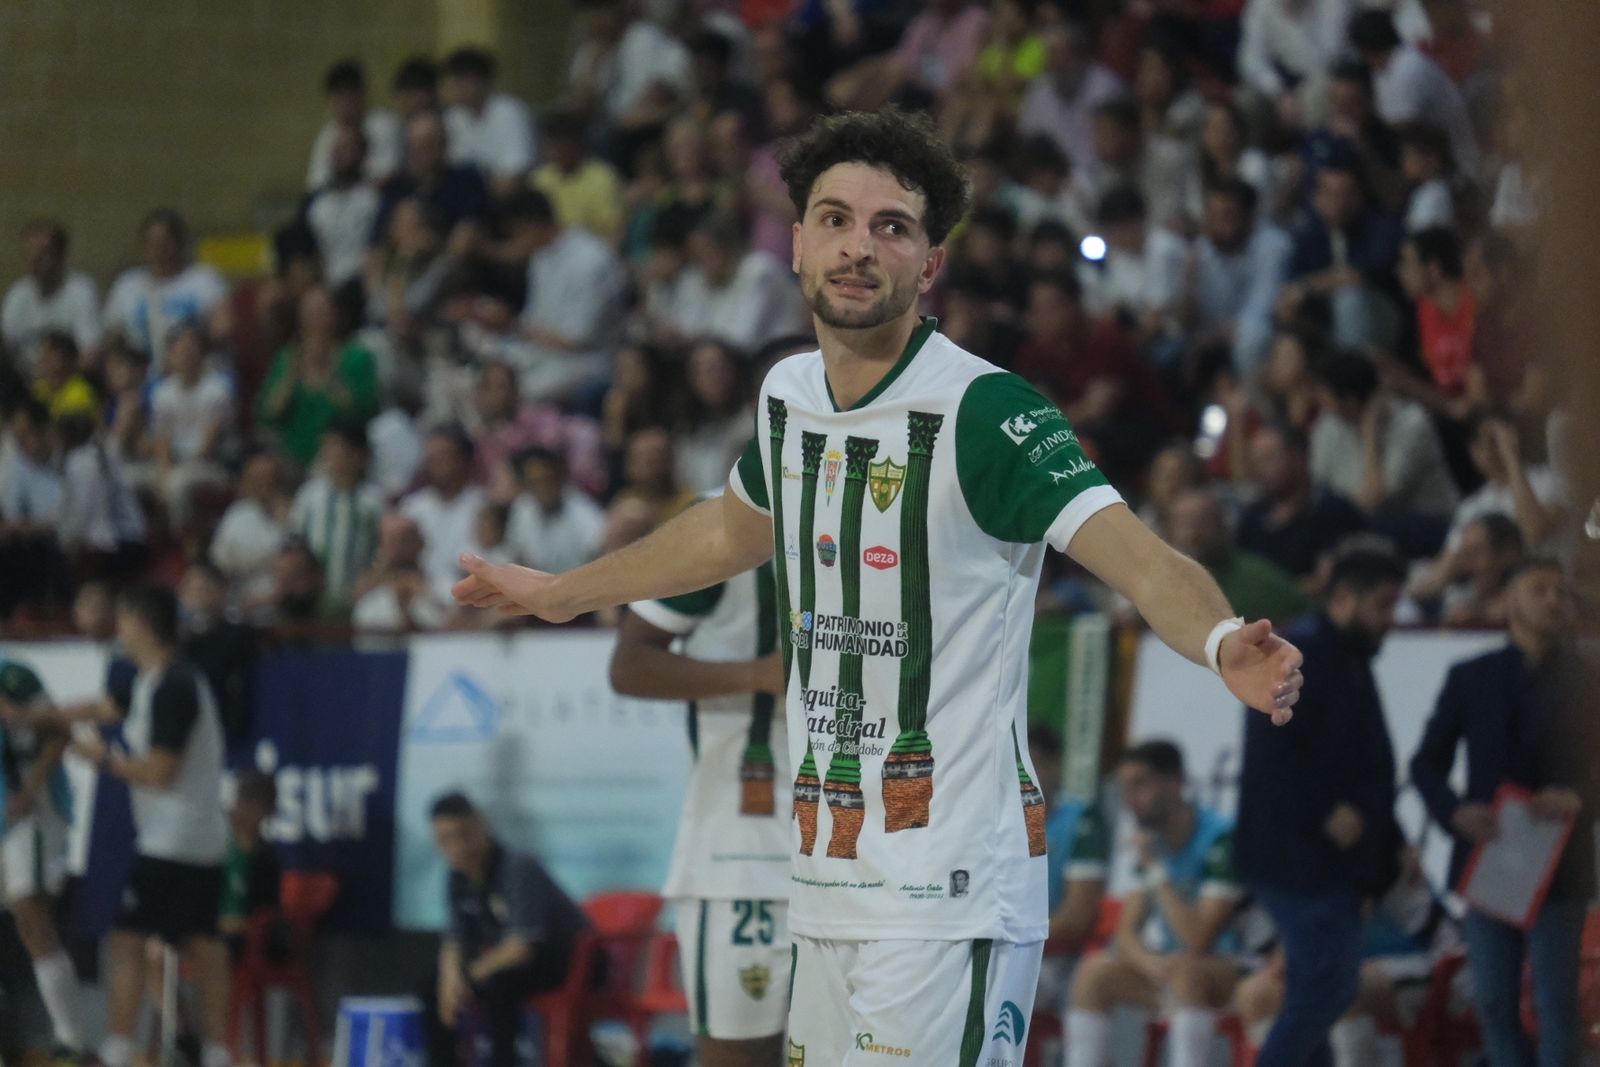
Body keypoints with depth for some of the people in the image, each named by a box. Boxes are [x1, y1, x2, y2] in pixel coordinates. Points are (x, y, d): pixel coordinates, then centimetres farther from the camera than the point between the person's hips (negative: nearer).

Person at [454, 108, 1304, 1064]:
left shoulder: (985, 412, -14)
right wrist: (562, 592, 44)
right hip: (827, 880, 7)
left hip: (950, 891, -7)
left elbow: (1145, 562, -24)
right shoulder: (788, 396, 8)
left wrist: (1225, 645, -46)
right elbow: (732, 531, 30)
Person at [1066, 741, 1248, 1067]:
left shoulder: (1220, 839, -19)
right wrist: (1150, 962, -22)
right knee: (1096, 970, -17)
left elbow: (1198, 941, -25)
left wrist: (1156, 870, -23)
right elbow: (1127, 932, 2)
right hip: (1168, 964, 6)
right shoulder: (1152, 840, 3)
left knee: (1185, 971, -37)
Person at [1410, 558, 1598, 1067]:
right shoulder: (1470, 677, 7)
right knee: (1495, 1002, 5)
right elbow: (1427, 762, 8)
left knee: (1555, 1003, -4)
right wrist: (1455, 812, -11)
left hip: (1558, 867, -2)